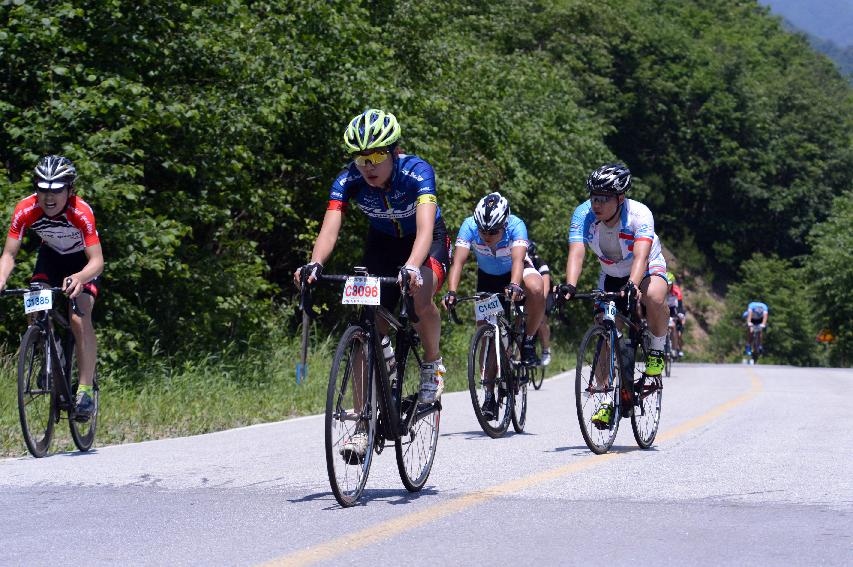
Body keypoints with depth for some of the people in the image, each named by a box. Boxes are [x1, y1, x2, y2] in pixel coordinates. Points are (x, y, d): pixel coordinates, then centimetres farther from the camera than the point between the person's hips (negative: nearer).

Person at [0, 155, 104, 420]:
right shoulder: (25, 210, -28)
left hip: (83, 261, -3)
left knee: (80, 319, -22)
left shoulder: (81, 212, -36)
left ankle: (86, 389, -20)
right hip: (51, 256, 3)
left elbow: (97, 261, -38)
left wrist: (79, 278, -59)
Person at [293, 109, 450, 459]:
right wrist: (315, 264, -54)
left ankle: (432, 364, -7)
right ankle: (364, 425, -3)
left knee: (421, 296, -36)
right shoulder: (349, 180, -24)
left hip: (429, 243, -3)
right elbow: (330, 228, -34)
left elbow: (425, 228, -46)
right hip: (382, 245, 3)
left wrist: (412, 266, -65)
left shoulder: (417, 172, -33)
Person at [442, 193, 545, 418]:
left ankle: (528, 342, -14)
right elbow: (458, 261, -38)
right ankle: (490, 394, 5)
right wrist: (451, 292, -54)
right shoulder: (470, 226, -30)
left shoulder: (516, 226, -34)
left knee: (536, 290, -36)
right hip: (487, 275, 2)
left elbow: (518, 259, -48)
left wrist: (514, 286, -67)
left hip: (515, 271, -2)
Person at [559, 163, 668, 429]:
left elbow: (641, 255, -46)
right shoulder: (583, 215, -25)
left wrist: (633, 284, -64)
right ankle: (607, 400, 7)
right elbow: (576, 253, -37)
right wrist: (569, 285, -55)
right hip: (611, 275, 3)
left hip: (648, 268, -3)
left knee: (654, 298, -37)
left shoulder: (639, 214, -33)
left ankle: (657, 351, -10)